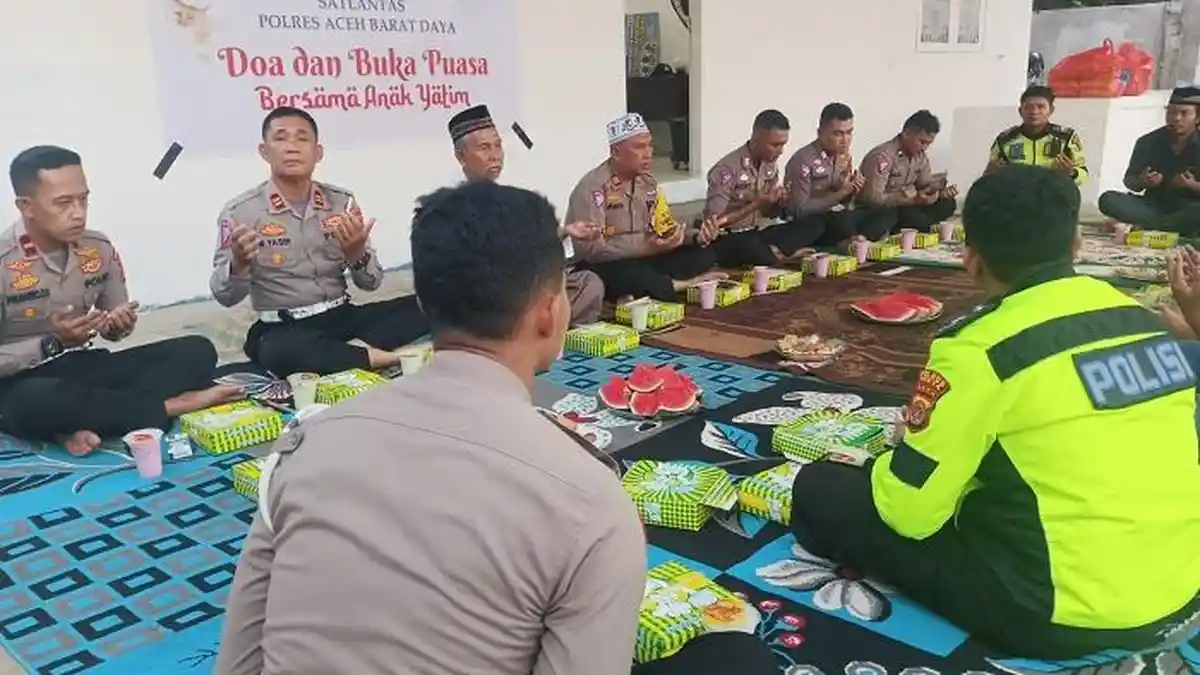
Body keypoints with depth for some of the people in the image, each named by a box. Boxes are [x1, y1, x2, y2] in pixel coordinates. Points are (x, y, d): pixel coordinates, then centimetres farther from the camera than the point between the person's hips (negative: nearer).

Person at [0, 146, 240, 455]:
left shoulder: (100, 248, 0)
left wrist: (120, 325, -13)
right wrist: (53, 344, -23)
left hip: (85, 369, 6)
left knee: (197, 351, -13)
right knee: (37, 402, -43)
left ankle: (90, 424, -30)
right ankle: (171, 405, -25)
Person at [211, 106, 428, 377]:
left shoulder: (343, 202, 4)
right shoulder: (240, 211, -4)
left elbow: (371, 283, 6)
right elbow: (225, 297, -5)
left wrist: (357, 253, -16)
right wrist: (238, 263, -26)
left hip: (344, 316, 4)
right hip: (282, 330, -3)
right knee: (279, 350, -40)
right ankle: (371, 357, -22)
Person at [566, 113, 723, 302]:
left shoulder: (648, 181, 7)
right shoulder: (593, 187, -18)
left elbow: (666, 226, 11)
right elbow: (590, 250, -25)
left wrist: (696, 236, -11)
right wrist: (646, 248, -31)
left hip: (646, 258, 8)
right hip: (607, 267, -8)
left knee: (704, 252, -7)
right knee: (631, 273, -41)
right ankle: (682, 285, -16)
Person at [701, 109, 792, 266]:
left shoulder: (771, 164, 3)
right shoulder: (727, 168, -20)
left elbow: (770, 215, 12)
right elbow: (714, 222, -20)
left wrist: (778, 201, -11)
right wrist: (755, 204, -24)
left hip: (758, 233, 7)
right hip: (728, 240, -6)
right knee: (752, 247, -41)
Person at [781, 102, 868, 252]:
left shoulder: (845, 156, 5)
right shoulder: (804, 160, -18)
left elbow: (844, 204, 12)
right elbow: (799, 210, -20)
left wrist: (851, 191, -12)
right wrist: (840, 193, -21)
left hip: (835, 219, 7)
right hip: (807, 225, -7)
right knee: (844, 221, -33)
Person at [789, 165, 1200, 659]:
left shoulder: (981, 347, -18)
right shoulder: (1143, 319, 3)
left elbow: (910, 511, -15)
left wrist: (875, 466, 8)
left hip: (1067, 615, -7)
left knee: (821, 489, -1)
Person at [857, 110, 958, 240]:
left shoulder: (921, 156, 2)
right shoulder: (883, 156, -24)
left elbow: (926, 184, 12)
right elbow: (873, 198, -29)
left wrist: (941, 192, -12)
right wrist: (913, 200, -31)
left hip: (901, 207, 9)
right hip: (874, 210, -9)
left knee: (947, 204, -8)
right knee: (888, 215, -42)